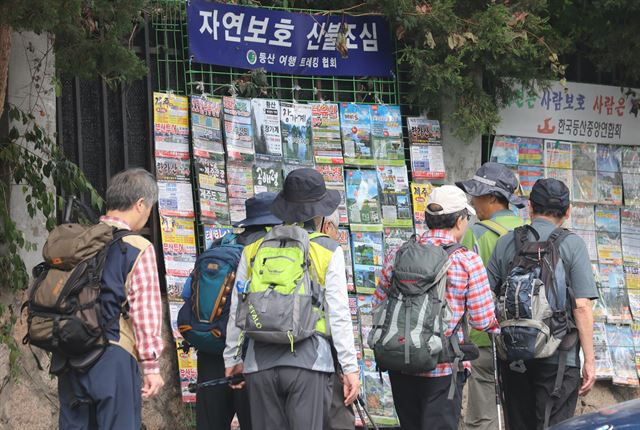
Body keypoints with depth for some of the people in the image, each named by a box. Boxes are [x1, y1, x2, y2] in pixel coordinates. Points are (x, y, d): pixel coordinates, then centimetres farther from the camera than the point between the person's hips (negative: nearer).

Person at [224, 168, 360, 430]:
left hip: (260, 363, 3)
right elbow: (338, 315, -4)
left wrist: (231, 358, 20)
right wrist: (350, 367, 0)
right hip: (309, 360, -3)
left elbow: (236, 310, 11)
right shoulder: (329, 252, 0)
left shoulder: (253, 250, 9)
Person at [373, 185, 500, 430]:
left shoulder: (398, 255, 2)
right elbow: (482, 320, -9)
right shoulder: (468, 261, -10)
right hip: (444, 369, -4)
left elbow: (378, 305, 8)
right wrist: (497, 329, 12)